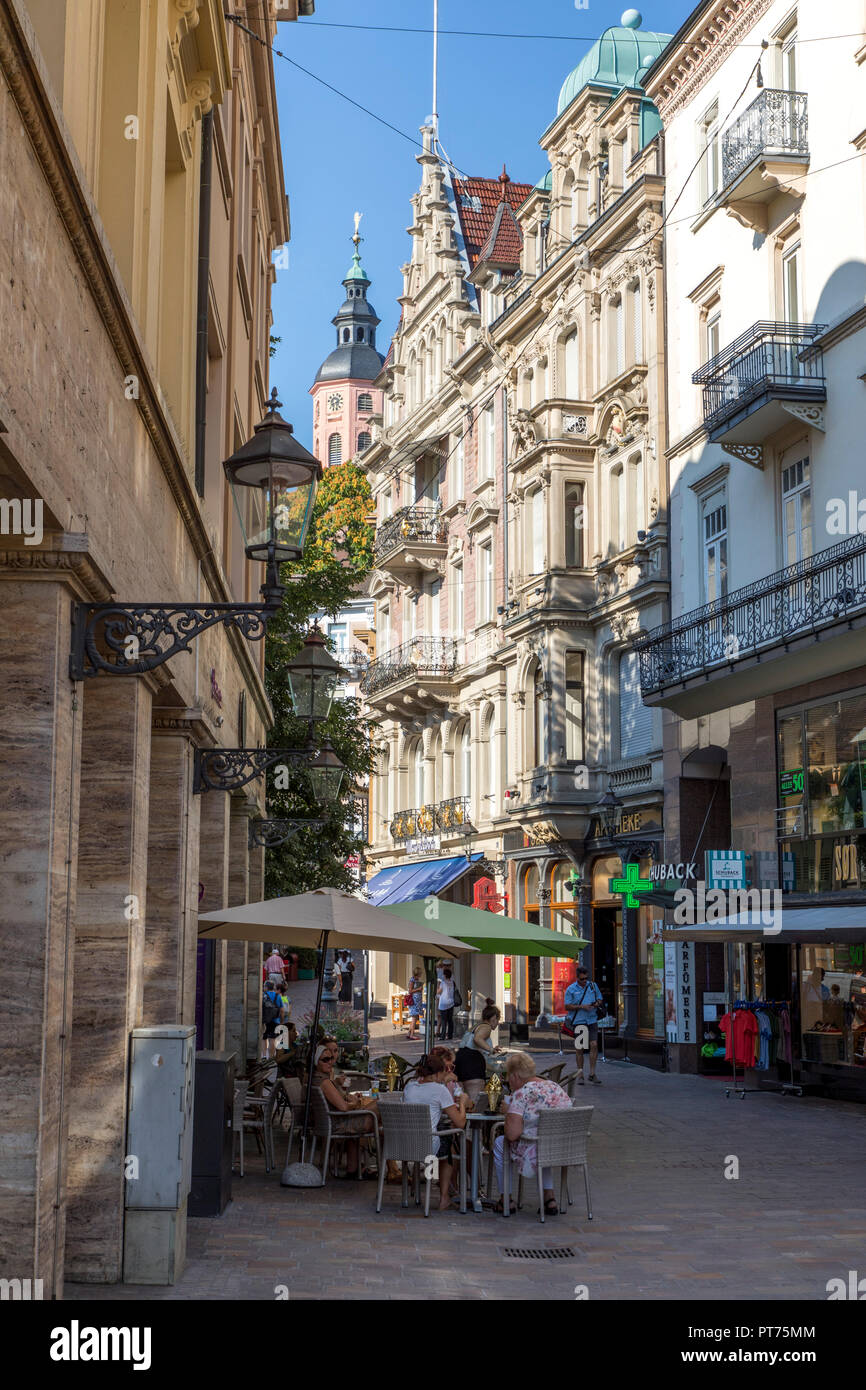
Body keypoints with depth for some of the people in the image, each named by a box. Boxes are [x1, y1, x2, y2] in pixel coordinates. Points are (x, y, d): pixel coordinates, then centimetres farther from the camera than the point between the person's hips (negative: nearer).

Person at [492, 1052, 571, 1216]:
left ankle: (506, 1200, 27)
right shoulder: (556, 1087, 8)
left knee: (500, 1142, 20)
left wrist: (507, 1112, -2)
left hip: (534, 1158, -6)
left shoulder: (521, 1095, -15)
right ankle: (549, 1198, 27)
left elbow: (512, 1134, -21)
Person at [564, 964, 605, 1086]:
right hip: (578, 1021, -2)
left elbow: (600, 999, 17)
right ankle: (580, 1074, 14)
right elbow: (567, 1006, -3)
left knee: (594, 1045, -9)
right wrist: (582, 1007, -14)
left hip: (592, 1020, 2)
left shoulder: (593, 985, 10)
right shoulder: (571, 989, 0)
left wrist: (597, 1004, -6)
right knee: (579, 1048, 3)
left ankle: (592, 1073, -2)